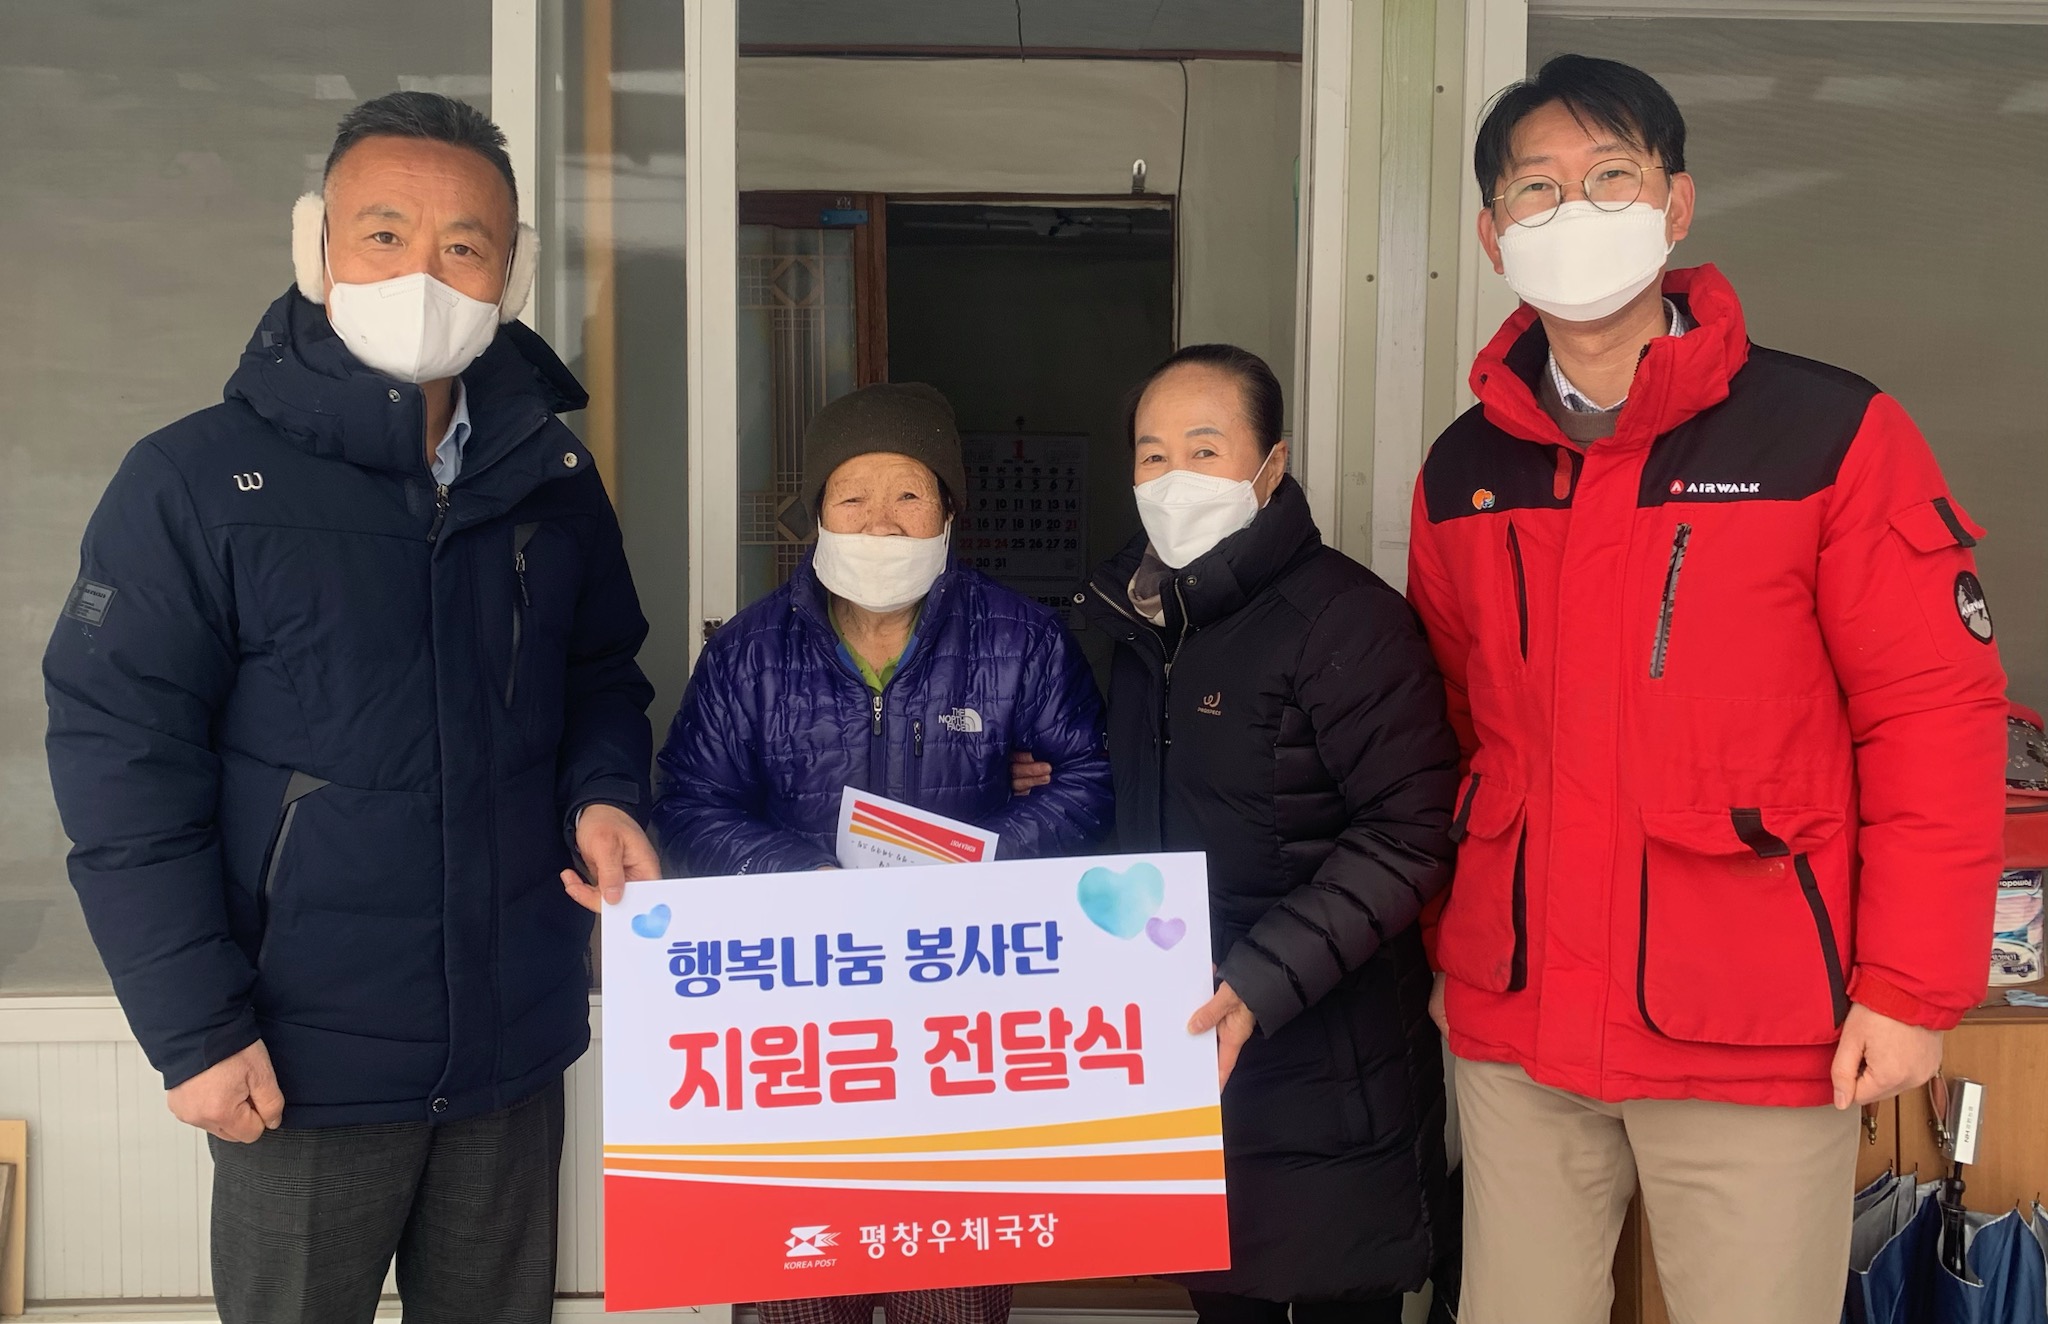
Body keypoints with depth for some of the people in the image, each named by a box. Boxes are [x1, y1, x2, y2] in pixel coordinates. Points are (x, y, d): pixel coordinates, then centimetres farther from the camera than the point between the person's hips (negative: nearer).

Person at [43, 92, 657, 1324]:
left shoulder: (550, 476, 3)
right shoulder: (196, 484, -11)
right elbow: (123, 763, -10)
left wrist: (604, 793, -7)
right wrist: (194, 1029, -12)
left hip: (518, 1040, 4)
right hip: (306, 1065, -4)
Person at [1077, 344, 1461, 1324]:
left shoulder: (1345, 618, -15)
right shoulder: (1143, 617, 9)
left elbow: (1411, 834, -20)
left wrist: (1264, 980, -26)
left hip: (1328, 1076, -6)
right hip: (1185, 1054, 7)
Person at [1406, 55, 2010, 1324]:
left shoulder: (1830, 432, -7)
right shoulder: (1463, 471, 7)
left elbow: (1936, 713, -7)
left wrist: (1913, 985, -8)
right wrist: (1454, 931, 11)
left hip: (1758, 1038, -4)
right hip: (1514, 1027, 4)